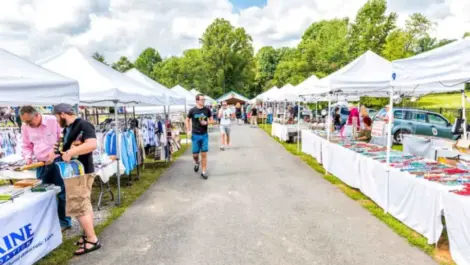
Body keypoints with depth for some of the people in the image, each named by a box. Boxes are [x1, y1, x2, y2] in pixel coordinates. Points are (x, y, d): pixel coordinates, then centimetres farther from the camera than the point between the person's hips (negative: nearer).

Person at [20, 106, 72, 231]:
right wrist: (28, 157, -4)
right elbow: (26, 146, 14)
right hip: (41, 164, 5)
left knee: (61, 192, 1)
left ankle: (64, 221, 12)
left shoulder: (53, 121, -11)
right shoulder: (25, 127, 3)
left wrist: (55, 153, -18)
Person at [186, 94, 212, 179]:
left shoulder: (207, 110, -2)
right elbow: (187, 120, 8)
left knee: (204, 154, 2)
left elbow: (211, 120, 9)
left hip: (204, 135, 1)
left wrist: (206, 122, -12)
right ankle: (197, 163, 40)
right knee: (195, 154, 5)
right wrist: (188, 130, -2)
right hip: (195, 135, -1)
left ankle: (204, 172, 14)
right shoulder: (192, 110, -5)